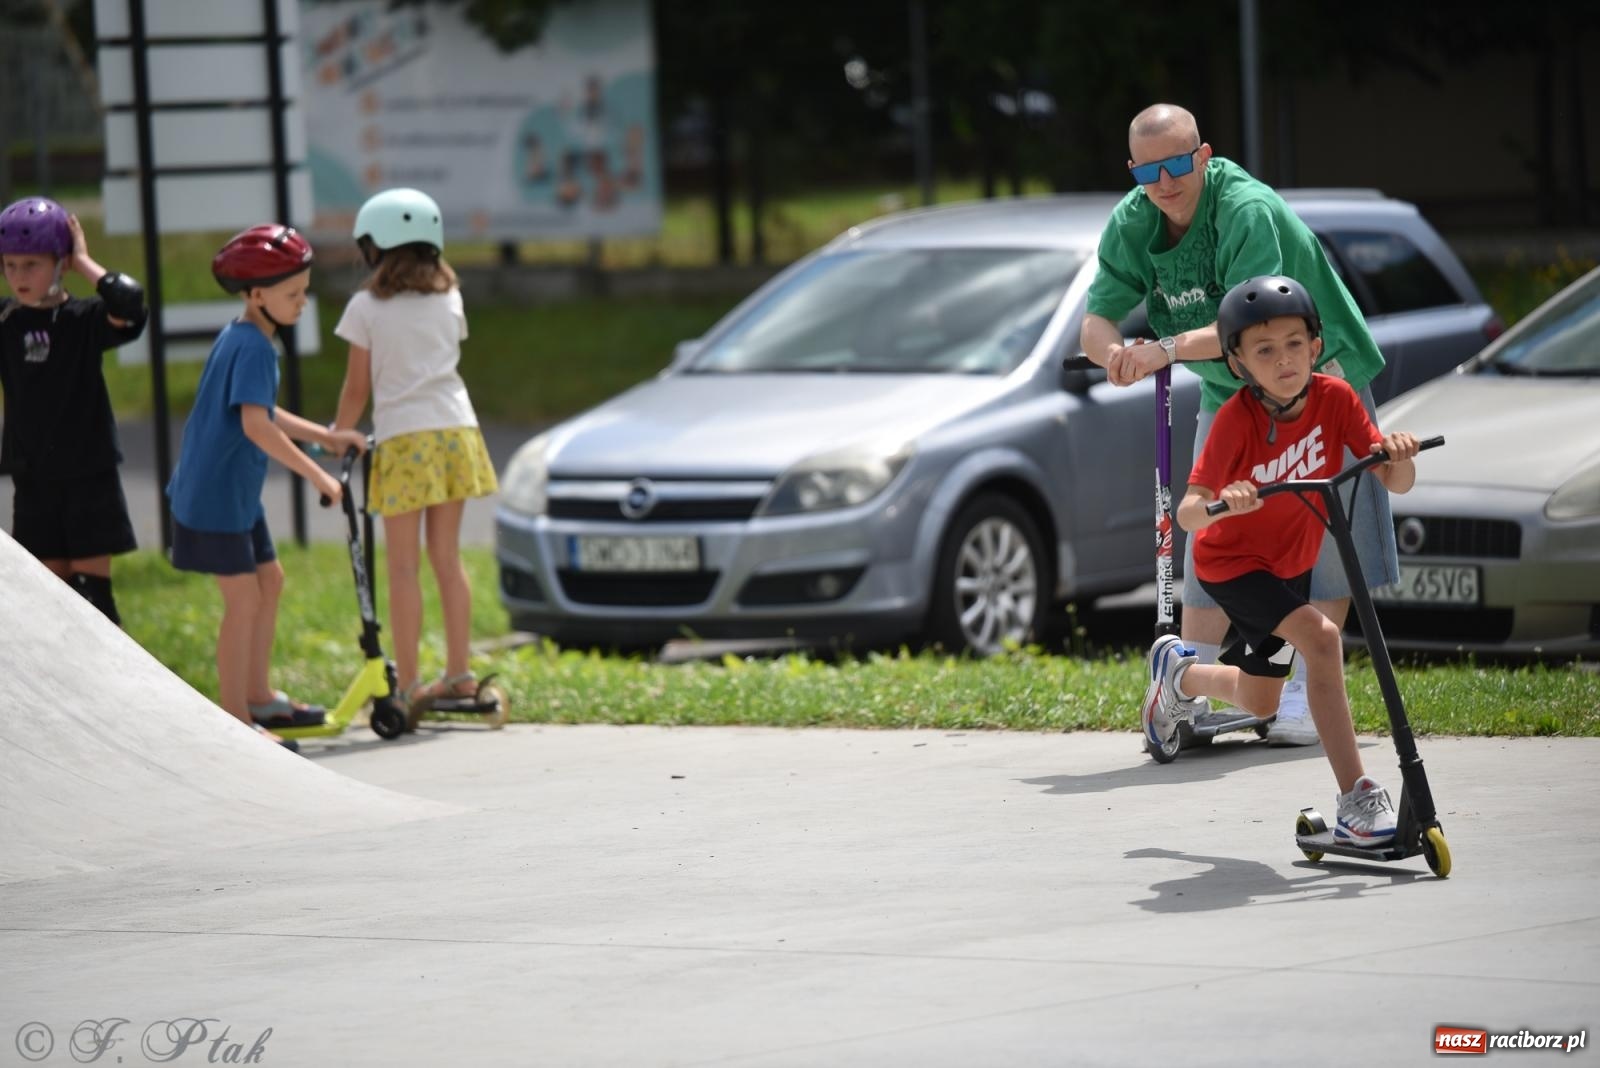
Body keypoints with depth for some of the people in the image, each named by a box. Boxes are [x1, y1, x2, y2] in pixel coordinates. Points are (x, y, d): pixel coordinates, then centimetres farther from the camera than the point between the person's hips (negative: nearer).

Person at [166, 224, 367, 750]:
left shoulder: (245, 340, 11)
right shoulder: (251, 346, -21)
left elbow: (264, 413, 22)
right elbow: (255, 425, -29)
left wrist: (326, 436, 20)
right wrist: (315, 475, -26)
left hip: (237, 493, 11)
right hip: (214, 494, -11)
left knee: (269, 582, 19)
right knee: (244, 598, -7)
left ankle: (259, 696, 30)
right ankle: (235, 720, -2)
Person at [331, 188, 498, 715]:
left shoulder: (367, 307, -3)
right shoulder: (449, 300, 11)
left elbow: (358, 388, 0)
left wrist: (337, 436, 15)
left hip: (403, 437, -5)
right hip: (455, 430, 5)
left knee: (403, 567, -1)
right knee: (447, 558, 13)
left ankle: (407, 686, -2)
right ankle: (459, 672, 16)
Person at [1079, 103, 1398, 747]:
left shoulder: (1247, 210, -29)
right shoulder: (1132, 223, -9)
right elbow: (1095, 322, -11)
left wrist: (1169, 348, -49)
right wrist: (1116, 352, -34)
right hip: (1230, 396, 5)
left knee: (1327, 541, -8)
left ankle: (1303, 695, -3)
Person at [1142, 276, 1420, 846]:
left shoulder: (1334, 398, -17)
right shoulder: (1237, 418, -27)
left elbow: (1395, 484, -19)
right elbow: (1187, 513, -34)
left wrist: (1398, 454, -41)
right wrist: (1220, 503, -55)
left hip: (1292, 563, 6)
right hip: (1231, 563, -6)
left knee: (1258, 703, 18)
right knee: (1321, 637, -30)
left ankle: (1181, 673, 53)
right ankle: (1357, 801, -29)